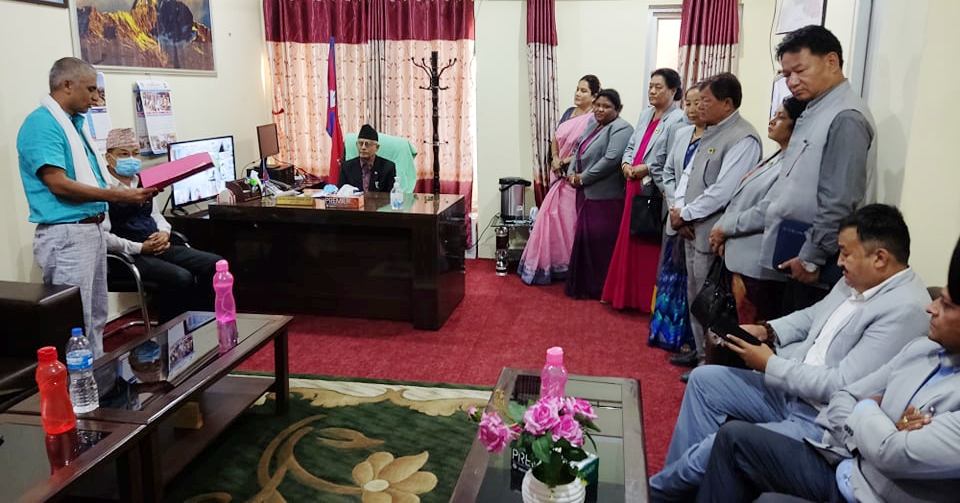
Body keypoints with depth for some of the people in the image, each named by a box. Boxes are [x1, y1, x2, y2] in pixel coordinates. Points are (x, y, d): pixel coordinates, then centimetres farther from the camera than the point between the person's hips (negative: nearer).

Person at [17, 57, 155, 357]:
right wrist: (117, 196, -23)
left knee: (95, 319, 17)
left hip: (92, 229, 10)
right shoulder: (42, 123, -13)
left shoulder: (78, 122, 14)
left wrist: (133, 189, 8)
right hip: (67, 235, -10)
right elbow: (58, 184, -22)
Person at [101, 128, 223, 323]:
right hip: (131, 256, -8)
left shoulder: (142, 182, 17)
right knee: (182, 278, -31)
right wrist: (140, 248, -17)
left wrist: (164, 233, 1)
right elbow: (102, 236, -16)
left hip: (159, 247, 8)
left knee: (215, 264, -8)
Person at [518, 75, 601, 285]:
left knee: (568, 219, -1)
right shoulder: (569, 112, 11)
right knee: (552, 216, 9)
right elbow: (555, 138, 15)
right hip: (560, 174, 7)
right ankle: (550, 264, 19)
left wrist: (564, 162, -13)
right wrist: (555, 159, -2)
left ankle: (569, 266, 13)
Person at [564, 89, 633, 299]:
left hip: (605, 196, -9)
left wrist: (583, 178, -15)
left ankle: (602, 288, 9)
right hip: (586, 193, 9)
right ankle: (584, 284, 25)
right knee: (584, 238, 13)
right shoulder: (593, 124, 16)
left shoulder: (620, 129, -12)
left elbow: (611, 159, -23)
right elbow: (579, 150, 19)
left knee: (601, 241, -2)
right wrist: (571, 172, 1)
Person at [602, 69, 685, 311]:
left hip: (657, 192, -8)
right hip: (635, 187, 8)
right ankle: (629, 294, 25)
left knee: (651, 244, -1)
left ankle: (650, 299, 12)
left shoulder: (679, 120, -10)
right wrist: (626, 163, 0)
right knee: (630, 241, 13)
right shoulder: (646, 115, 15)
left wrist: (647, 169, -16)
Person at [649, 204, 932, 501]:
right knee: (704, 379, 6)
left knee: (717, 448, -21)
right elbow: (812, 316, 22)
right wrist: (767, 331, 3)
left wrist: (770, 365, -17)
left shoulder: (905, 310, -23)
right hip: (790, 388, 10)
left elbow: (841, 386, -26)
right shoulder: (857, 281, 4)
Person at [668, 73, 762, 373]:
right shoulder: (711, 133, 14)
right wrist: (678, 207, -2)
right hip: (693, 230, 9)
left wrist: (685, 215, -13)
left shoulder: (743, 139, -16)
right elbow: (688, 173, 15)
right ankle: (701, 351, 34)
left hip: (711, 234, -9)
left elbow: (722, 191, -23)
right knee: (695, 297, 19)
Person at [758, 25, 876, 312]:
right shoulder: (814, 111, 14)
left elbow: (839, 202, -21)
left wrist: (812, 258, -17)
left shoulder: (845, 118, -16)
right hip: (791, 257, 9)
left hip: (812, 265, -9)